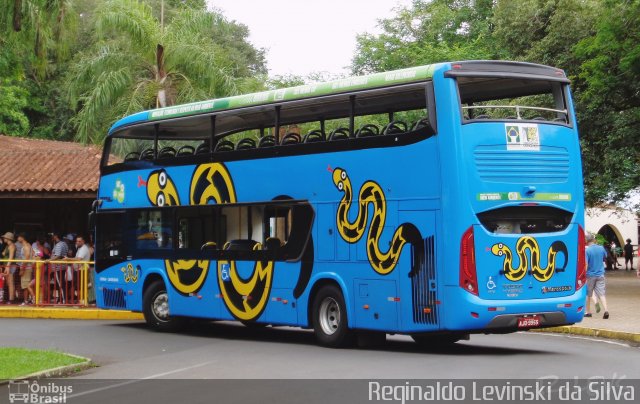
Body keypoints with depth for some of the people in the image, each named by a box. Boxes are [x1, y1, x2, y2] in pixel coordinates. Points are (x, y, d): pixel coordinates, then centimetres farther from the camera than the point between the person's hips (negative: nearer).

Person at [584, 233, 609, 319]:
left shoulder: (587, 251, -15)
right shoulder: (601, 248, 0)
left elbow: (585, 265, -20)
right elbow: (605, 258, 18)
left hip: (590, 275, -3)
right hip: (600, 274, 3)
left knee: (588, 294, 13)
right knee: (601, 293, -1)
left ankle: (588, 312, 20)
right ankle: (606, 310, -19)